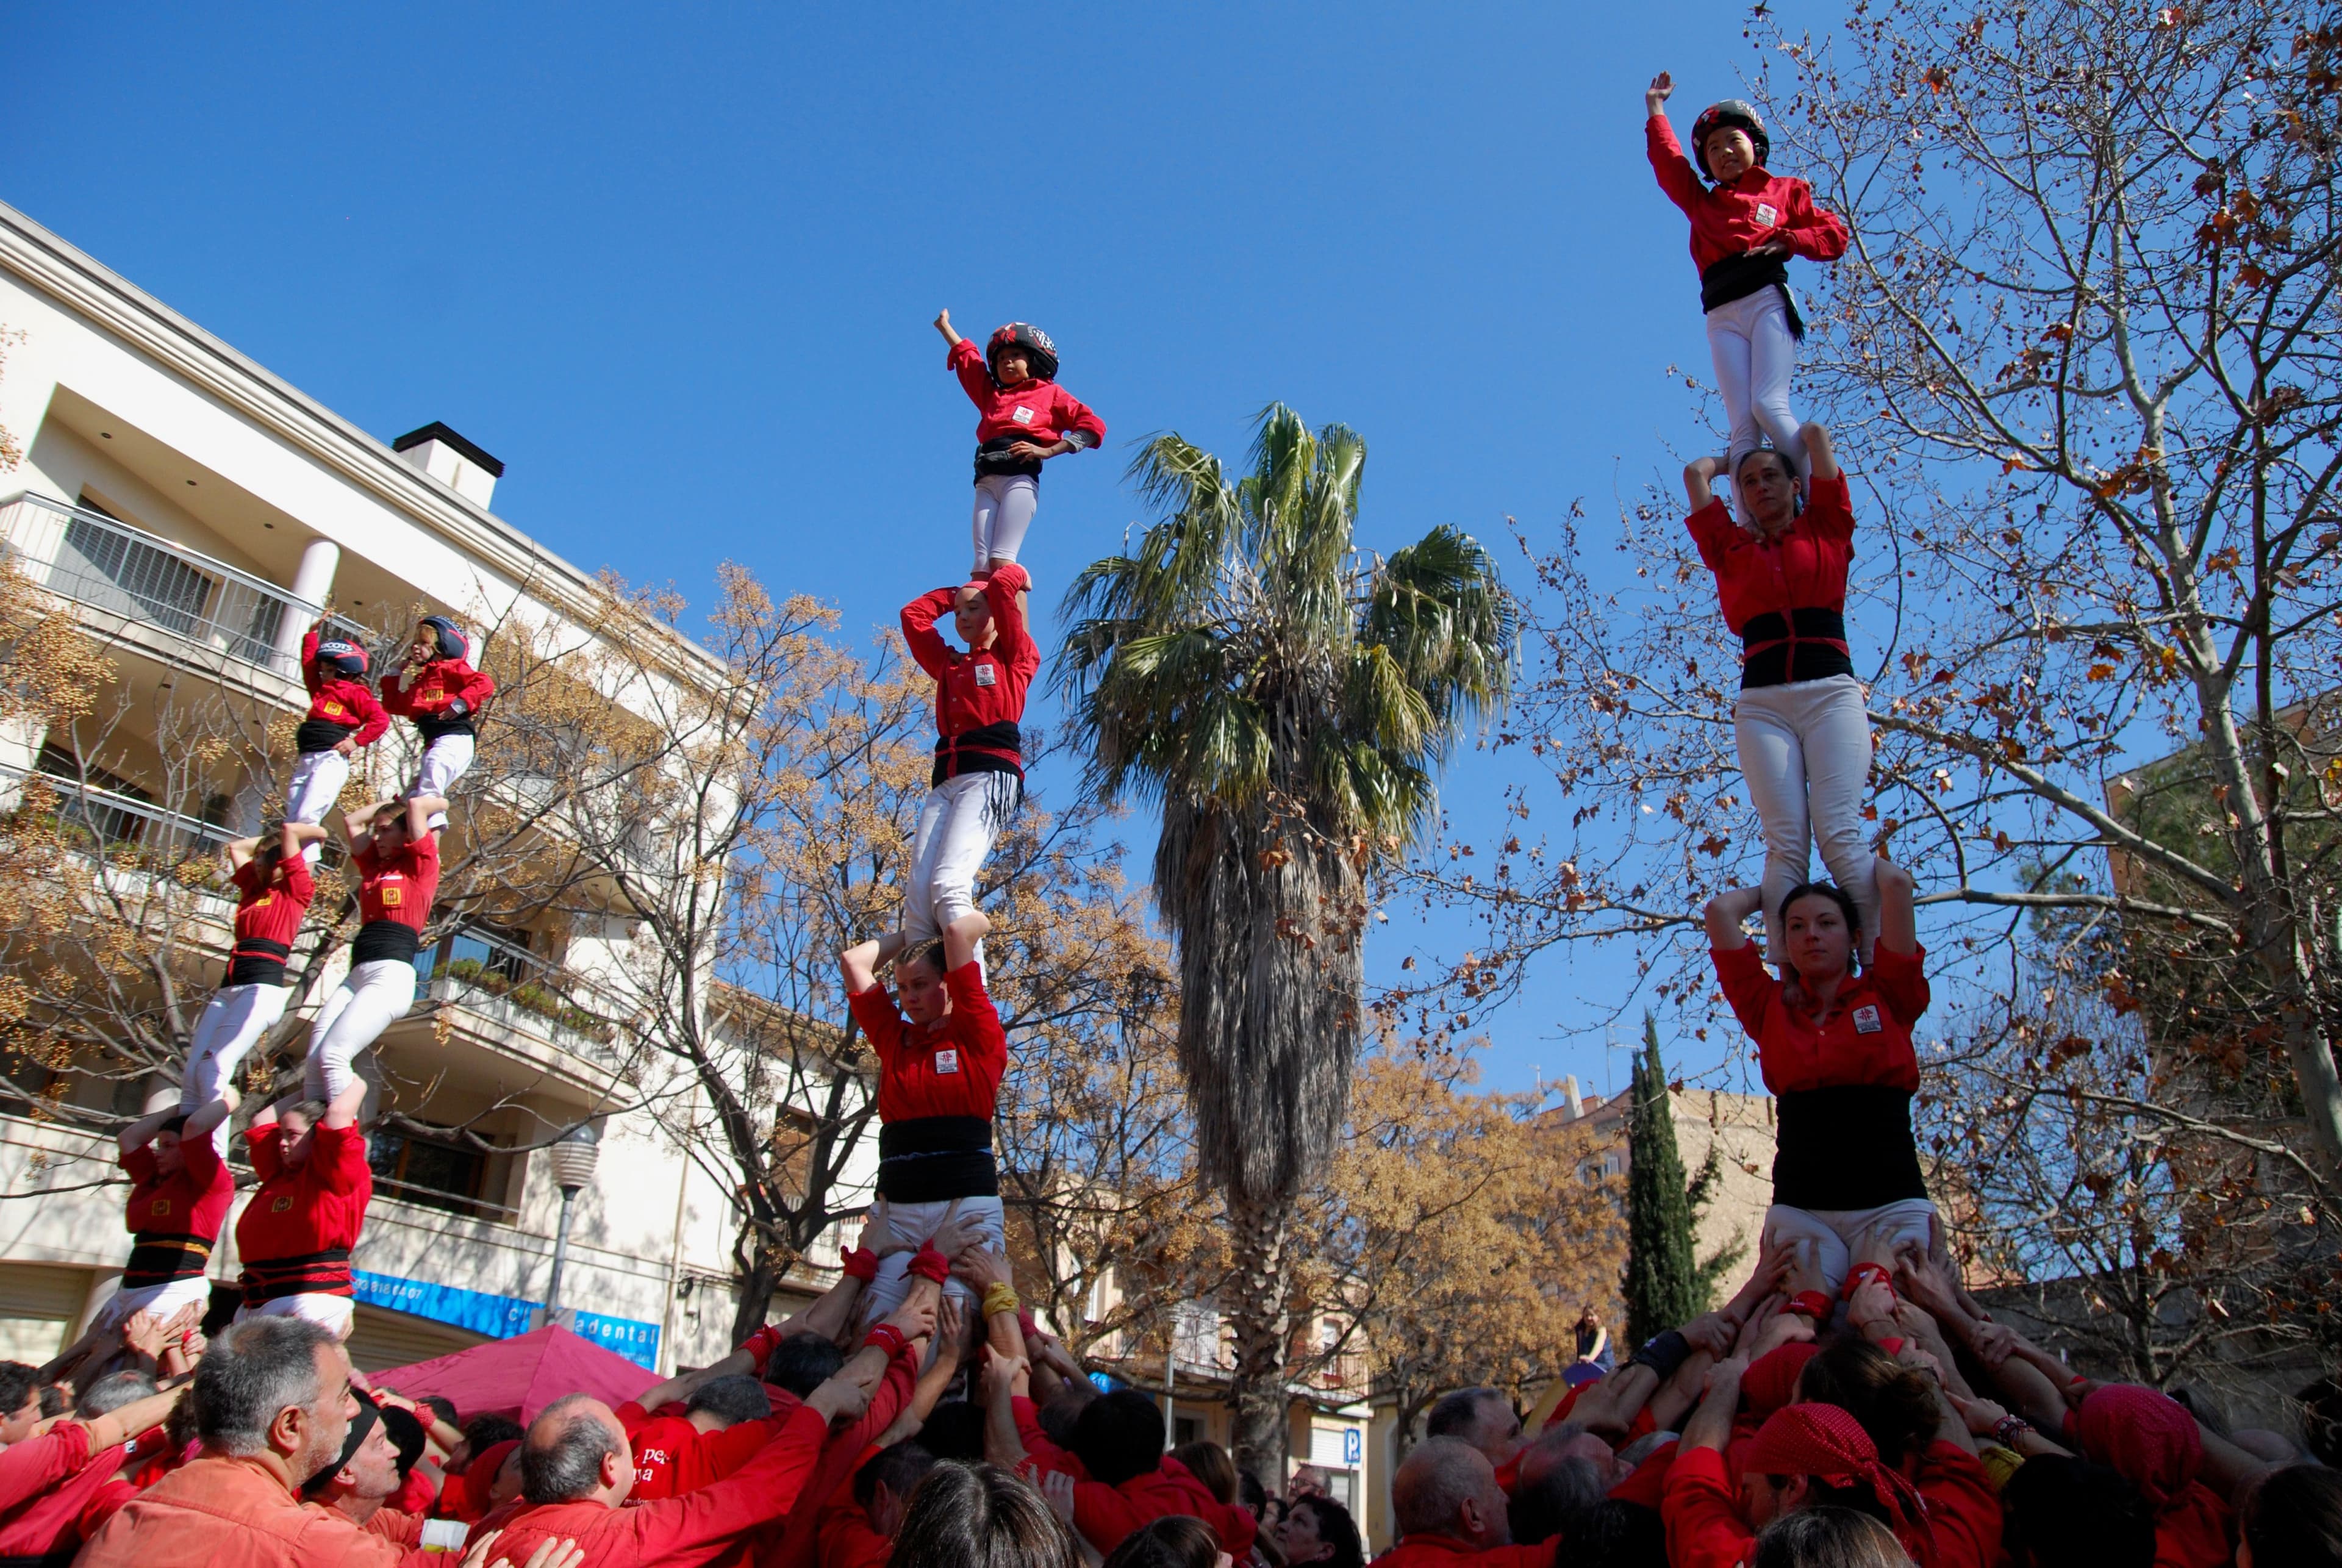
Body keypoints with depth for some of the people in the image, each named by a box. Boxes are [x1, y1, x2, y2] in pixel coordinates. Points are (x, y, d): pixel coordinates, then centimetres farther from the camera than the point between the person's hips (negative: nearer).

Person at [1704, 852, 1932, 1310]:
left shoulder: (1888, 997, 11)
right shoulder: (1770, 1008, 13)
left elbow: (1898, 884, 4)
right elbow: (1721, 909, 11)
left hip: (1892, 1205, 0)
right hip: (1801, 1210, 1)